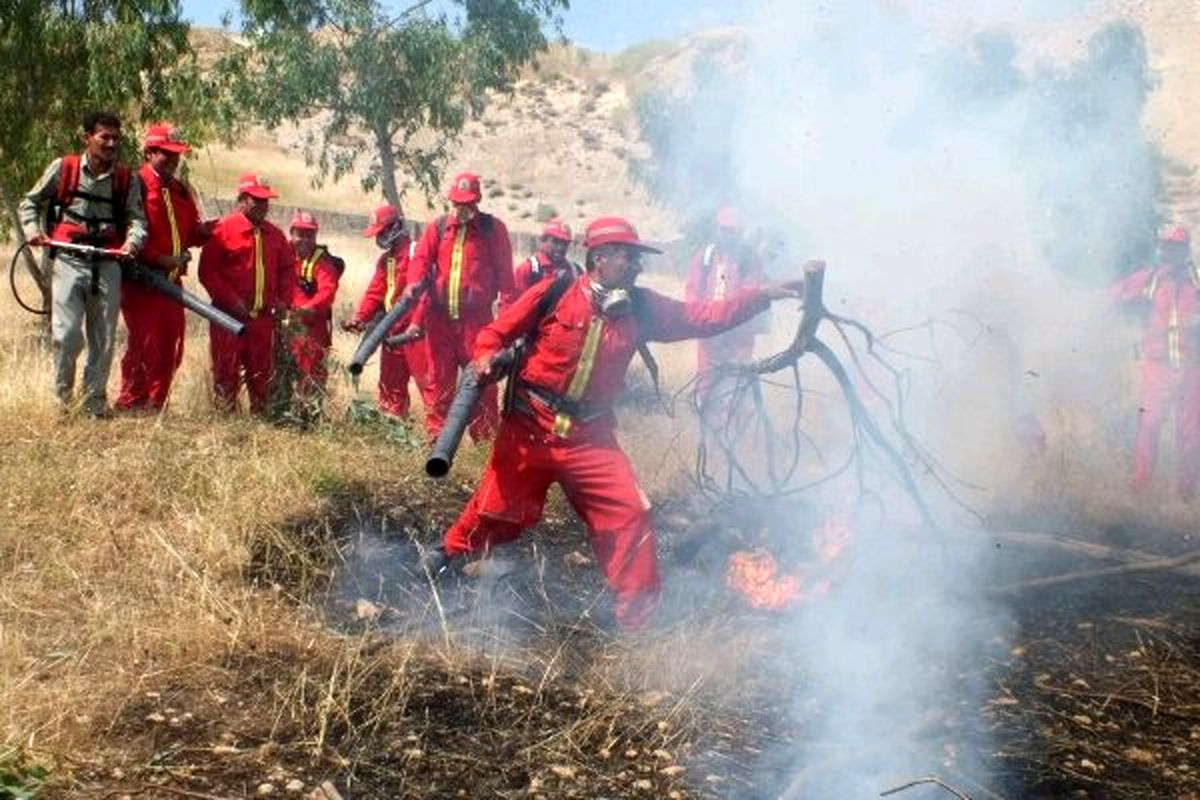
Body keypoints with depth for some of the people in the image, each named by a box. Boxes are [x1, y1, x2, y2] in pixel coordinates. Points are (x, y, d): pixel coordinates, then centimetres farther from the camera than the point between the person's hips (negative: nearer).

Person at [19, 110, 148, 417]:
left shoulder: (126, 179, 8)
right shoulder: (63, 168, 5)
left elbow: (136, 217, 1)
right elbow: (29, 202, 14)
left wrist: (132, 242, -19)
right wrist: (32, 230, -3)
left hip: (107, 264, 2)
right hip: (68, 261, -2)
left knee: (104, 340, 5)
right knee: (66, 334, -9)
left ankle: (94, 403, 18)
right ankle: (63, 396, 14)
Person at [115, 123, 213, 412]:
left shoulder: (181, 191, 18)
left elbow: (188, 233, 24)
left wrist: (201, 231, 1)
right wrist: (160, 259, -18)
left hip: (172, 282, 7)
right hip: (142, 281, -7)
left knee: (171, 351, 7)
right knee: (144, 348, -7)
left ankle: (155, 405, 16)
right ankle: (130, 405, 2)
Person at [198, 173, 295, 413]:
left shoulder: (274, 235, 13)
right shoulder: (223, 229, -4)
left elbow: (288, 268, 19)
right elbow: (207, 272, -8)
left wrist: (284, 300, 4)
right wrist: (231, 301, -15)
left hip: (264, 316, 5)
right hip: (230, 315, -5)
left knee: (262, 372, 9)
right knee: (226, 370, 0)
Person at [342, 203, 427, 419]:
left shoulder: (414, 252, -9)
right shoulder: (385, 259, 19)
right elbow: (375, 293, 15)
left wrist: (418, 322, -26)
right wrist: (359, 318, 1)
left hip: (414, 329, -9)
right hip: (392, 330, 9)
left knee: (426, 379, -13)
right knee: (390, 382, 15)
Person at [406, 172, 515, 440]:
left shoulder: (493, 229, 2)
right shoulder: (437, 227, 10)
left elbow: (504, 272, -1)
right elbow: (421, 258, 2)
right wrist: (414, 284, -18)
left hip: (476, 317, -3)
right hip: (439, 316, 3)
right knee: (438, 378, 7)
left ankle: (486, 437, 5)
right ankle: (436, 435, 15)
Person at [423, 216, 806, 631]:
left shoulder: (640, 308, 0)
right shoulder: (554, 293, -10)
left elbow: (704, 317, -1)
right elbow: (497, 331, -2)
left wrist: (764, 294, -8)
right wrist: (486, 357, -23)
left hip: (590, 436, 3)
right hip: (531, 427, -3)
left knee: (629, 512, -7)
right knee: (499, 506, 7)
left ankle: (639, 610, 5)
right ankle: (449, 553, 37)